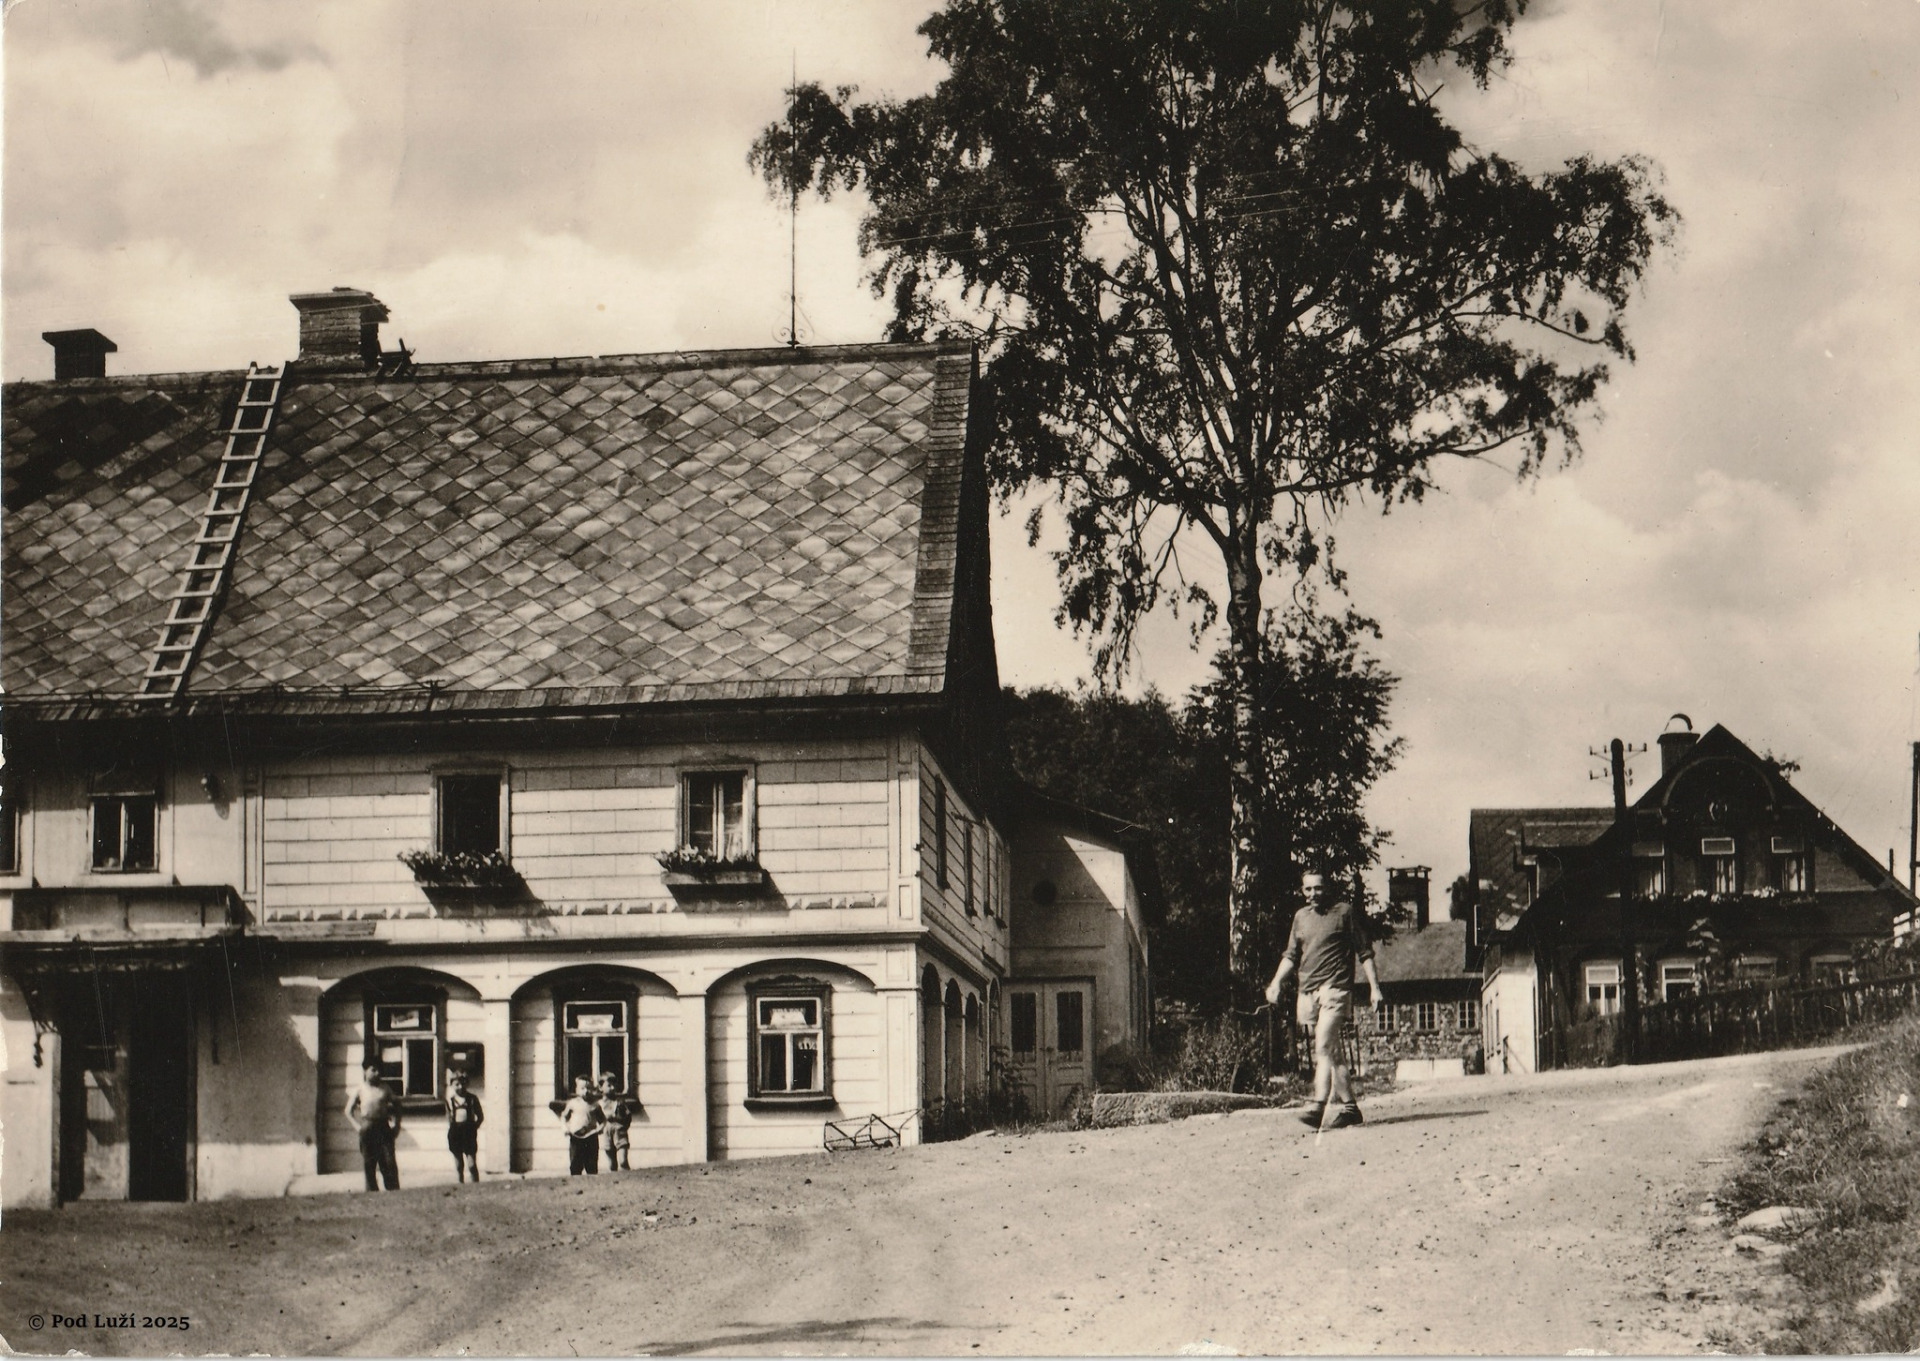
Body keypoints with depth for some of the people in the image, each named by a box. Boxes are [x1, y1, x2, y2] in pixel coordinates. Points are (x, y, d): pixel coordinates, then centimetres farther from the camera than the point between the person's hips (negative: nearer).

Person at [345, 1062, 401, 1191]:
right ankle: (372, 1192, 4)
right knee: (369, 1164, 1)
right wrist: (357, 1126, -4)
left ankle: (394, 1190, -2)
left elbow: (396, 1105, 16)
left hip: (384, 1127, 1)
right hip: (367, 1129, -1)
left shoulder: (384, 1088, 8)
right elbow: (348, 1111, 7)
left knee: (389, 1163, -4)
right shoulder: (360, 1090, 3)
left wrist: (396, 1124, 6)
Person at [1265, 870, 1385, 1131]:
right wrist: (1277, 981, 4)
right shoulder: (1301, 917, 17)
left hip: (1335, 989, -6)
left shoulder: (1345, 912, 2)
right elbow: (1291, 956, 20)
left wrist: (1375, 987, -2)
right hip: (1308, 992, 6)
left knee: (1324, 1046, -19)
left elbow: (1365, 953, 3)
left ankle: (1318, 1105, -25)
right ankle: (1348, 1106, 12)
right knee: (1332, 1052, 8)